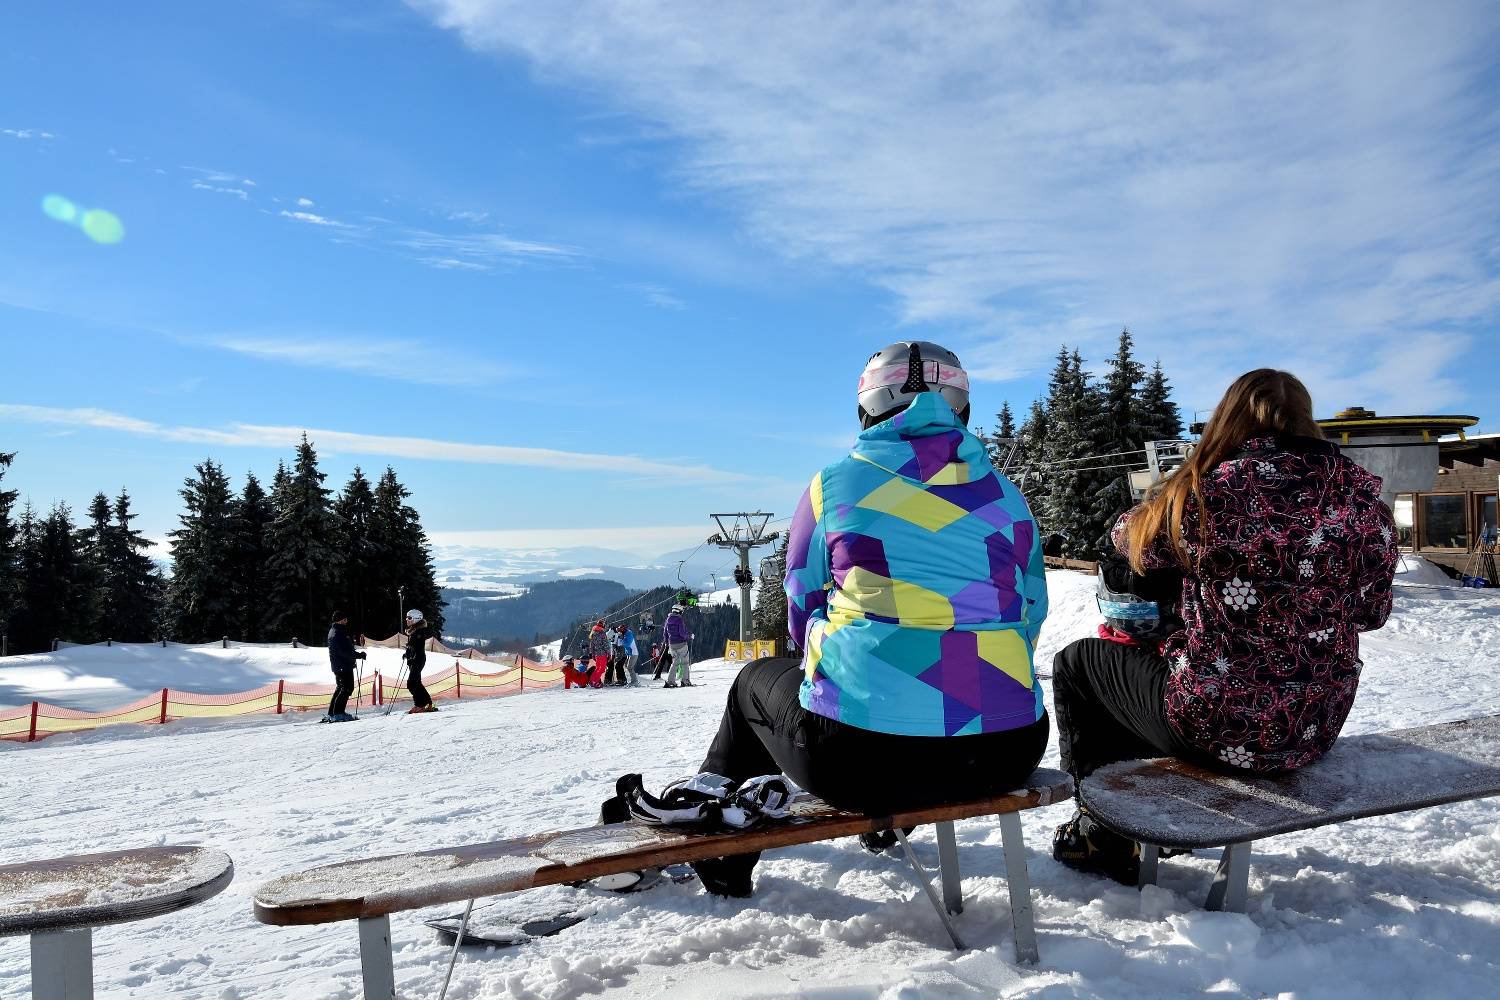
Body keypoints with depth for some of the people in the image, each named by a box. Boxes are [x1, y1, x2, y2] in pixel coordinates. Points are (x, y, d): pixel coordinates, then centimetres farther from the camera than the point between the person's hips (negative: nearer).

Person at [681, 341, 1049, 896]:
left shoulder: (832, 485, 2)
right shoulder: (1008, 496, 9)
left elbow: (802, 620, 10)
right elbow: (1029, 621, 16)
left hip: (859, 757, -3)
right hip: (1005, 756, 3)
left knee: (756, 681, 28)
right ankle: (890, 821, 59)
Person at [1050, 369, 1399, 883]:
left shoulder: (1207, 491, -16)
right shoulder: (1363, 494, -4)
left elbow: (1131, 537, 5)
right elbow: (1370, 613, 9)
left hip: (1224, 728, -6)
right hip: (1318, 726, 6)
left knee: (1076, 662, 18)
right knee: (1149, 654, 31)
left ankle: (1106, 835, 25)